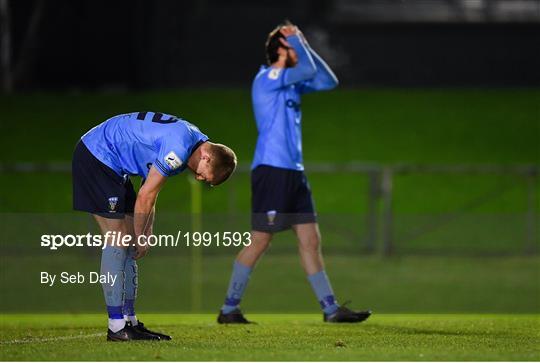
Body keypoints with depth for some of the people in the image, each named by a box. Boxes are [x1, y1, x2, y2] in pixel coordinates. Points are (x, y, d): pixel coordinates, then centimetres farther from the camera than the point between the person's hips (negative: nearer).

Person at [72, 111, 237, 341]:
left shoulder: (193, 139, 9)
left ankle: (129, 321, 11)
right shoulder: (178, 148, -24)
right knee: (117, 241, -11)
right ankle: (116, 326, -11)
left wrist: (146, 234, 11)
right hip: (96, 157, -10)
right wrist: (140, 237, -6)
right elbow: (145, 196, -18)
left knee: (126, 242, 8)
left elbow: (150, 193, 16)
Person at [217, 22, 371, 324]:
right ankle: (229, 309, 2)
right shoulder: (267, 78, -9)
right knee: (260, 242, -6)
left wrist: (304, 45, 13)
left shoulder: (292, 82, 17)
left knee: (311, 241, 5)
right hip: (271, 171, -9)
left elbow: (328, 81, 19)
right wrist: (296, 40, -3)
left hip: (293, 172, 9)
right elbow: (309, 69, -20)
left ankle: (330, 308, 6)